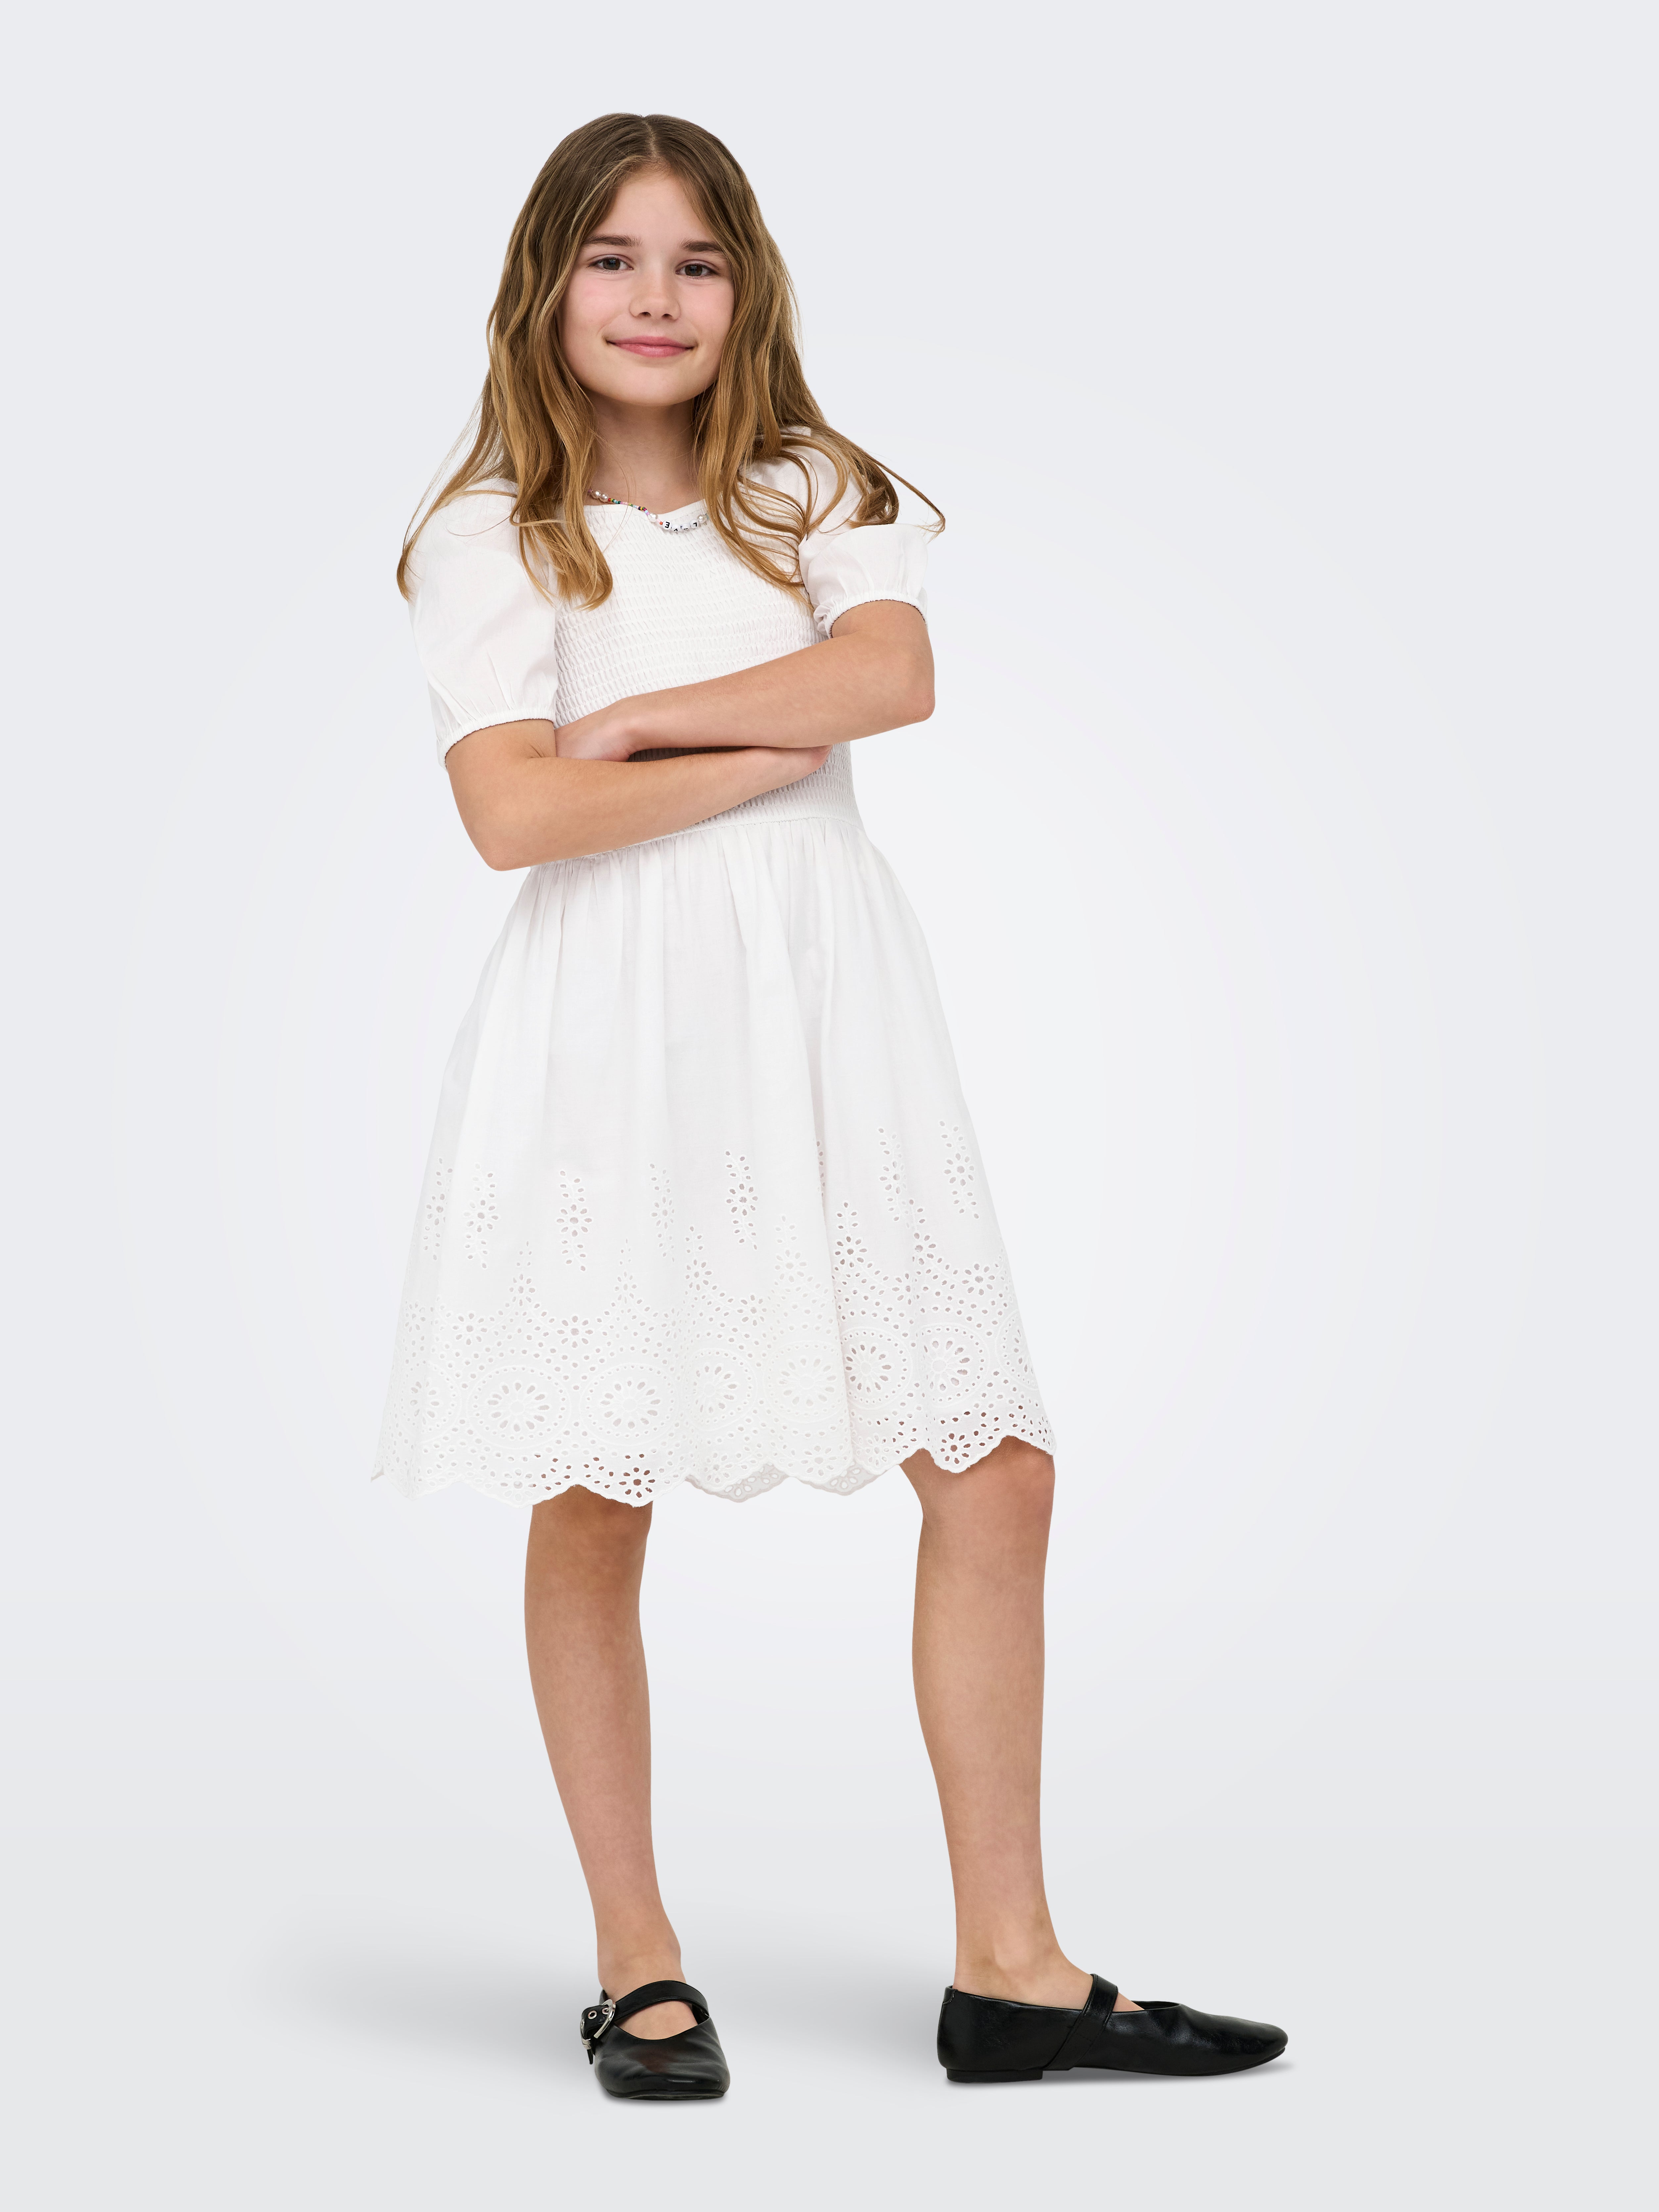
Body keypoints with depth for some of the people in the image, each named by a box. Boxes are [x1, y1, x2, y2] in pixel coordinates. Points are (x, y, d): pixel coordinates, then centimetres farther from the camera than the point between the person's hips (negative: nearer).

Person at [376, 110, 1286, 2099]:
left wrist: (645, 717, -10)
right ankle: (635, 1965, 18)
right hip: (614, 1025, -3)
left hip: (825, 1002, 3)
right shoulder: (491, 537, 4)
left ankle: (1007, 1965, 10)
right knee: (590, 1507, 1)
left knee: (994, 1467, -1)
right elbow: (510, 811, -11)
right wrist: (774, 748, -7)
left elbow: (898, 673, -7)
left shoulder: (818, 494, 14)